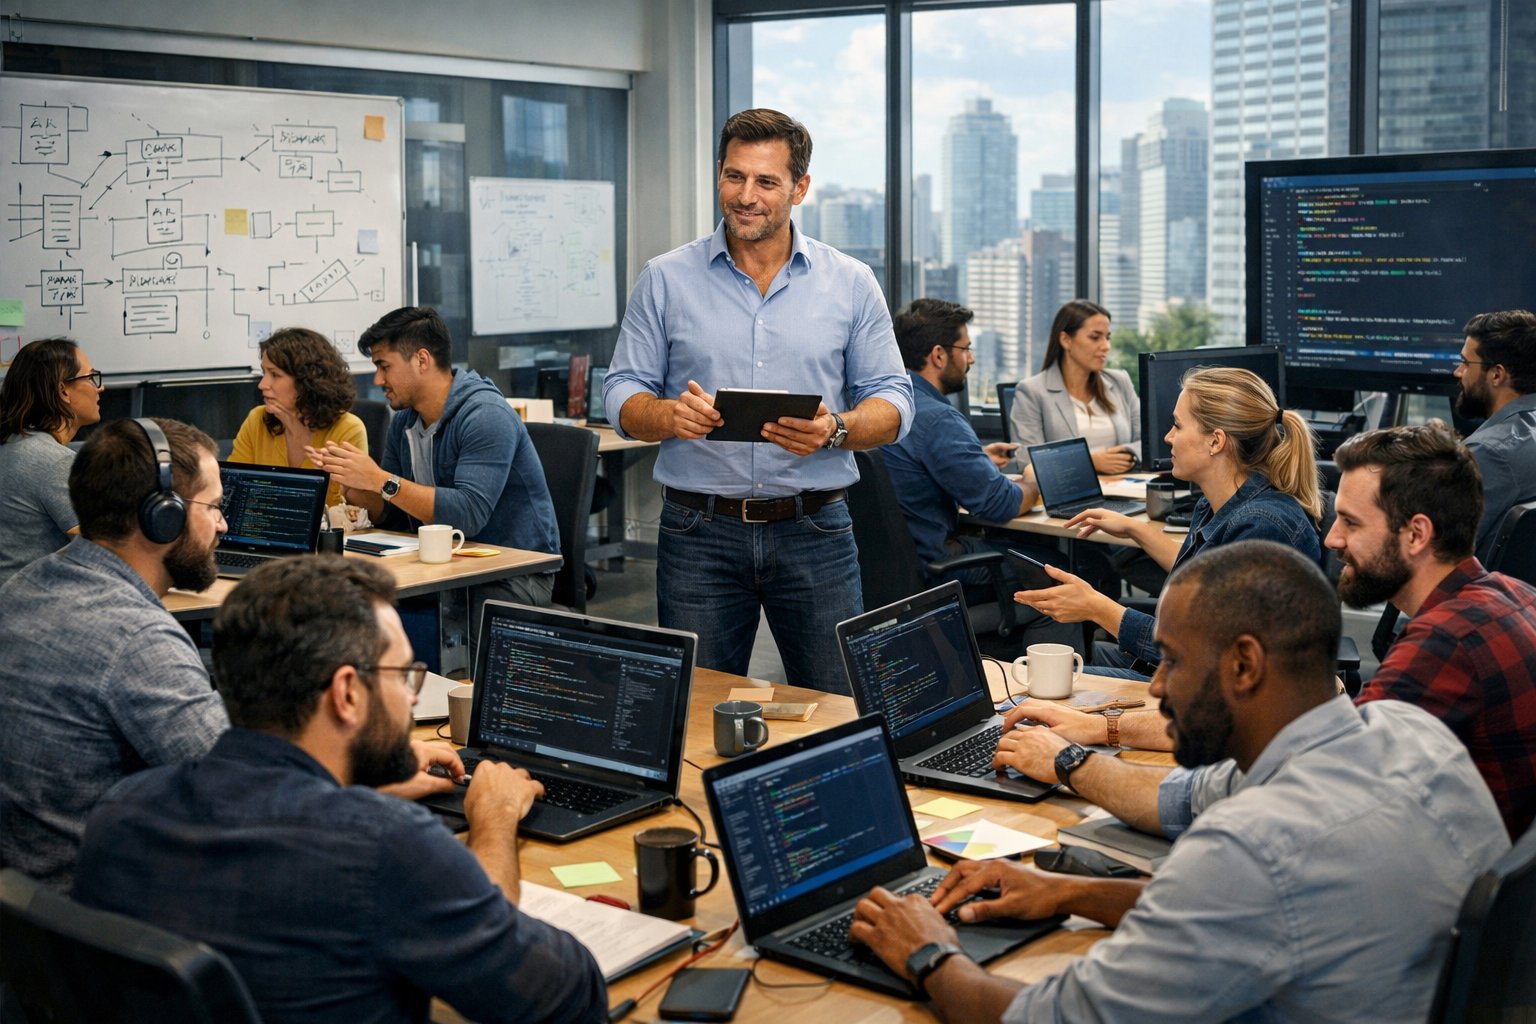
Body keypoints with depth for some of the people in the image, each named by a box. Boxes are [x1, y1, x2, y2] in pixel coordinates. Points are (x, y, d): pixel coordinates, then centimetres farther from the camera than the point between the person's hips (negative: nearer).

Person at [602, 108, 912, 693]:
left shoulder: (850, 284, 6)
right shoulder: (665, 280, 5)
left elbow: (892, 402, 5)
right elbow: (622, 394, 4)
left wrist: (835, 429, -16)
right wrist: (670, 415, -18)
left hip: (815, 533, 0)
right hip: (699, 534, 0)